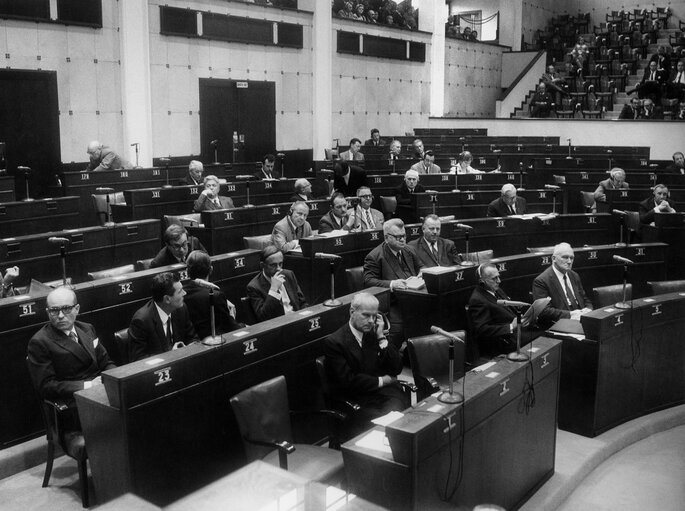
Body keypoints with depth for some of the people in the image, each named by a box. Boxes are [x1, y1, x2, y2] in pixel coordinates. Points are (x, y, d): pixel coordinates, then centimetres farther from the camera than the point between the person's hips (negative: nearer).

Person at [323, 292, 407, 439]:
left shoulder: (375, 334, 13)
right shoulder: (334, 342, -4)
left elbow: (397, 369, 9)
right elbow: (347, 381, -11)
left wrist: (381, 337, 0)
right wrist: (381, 381, -4)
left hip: (385, 394, 5)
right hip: (355, 402, -5)